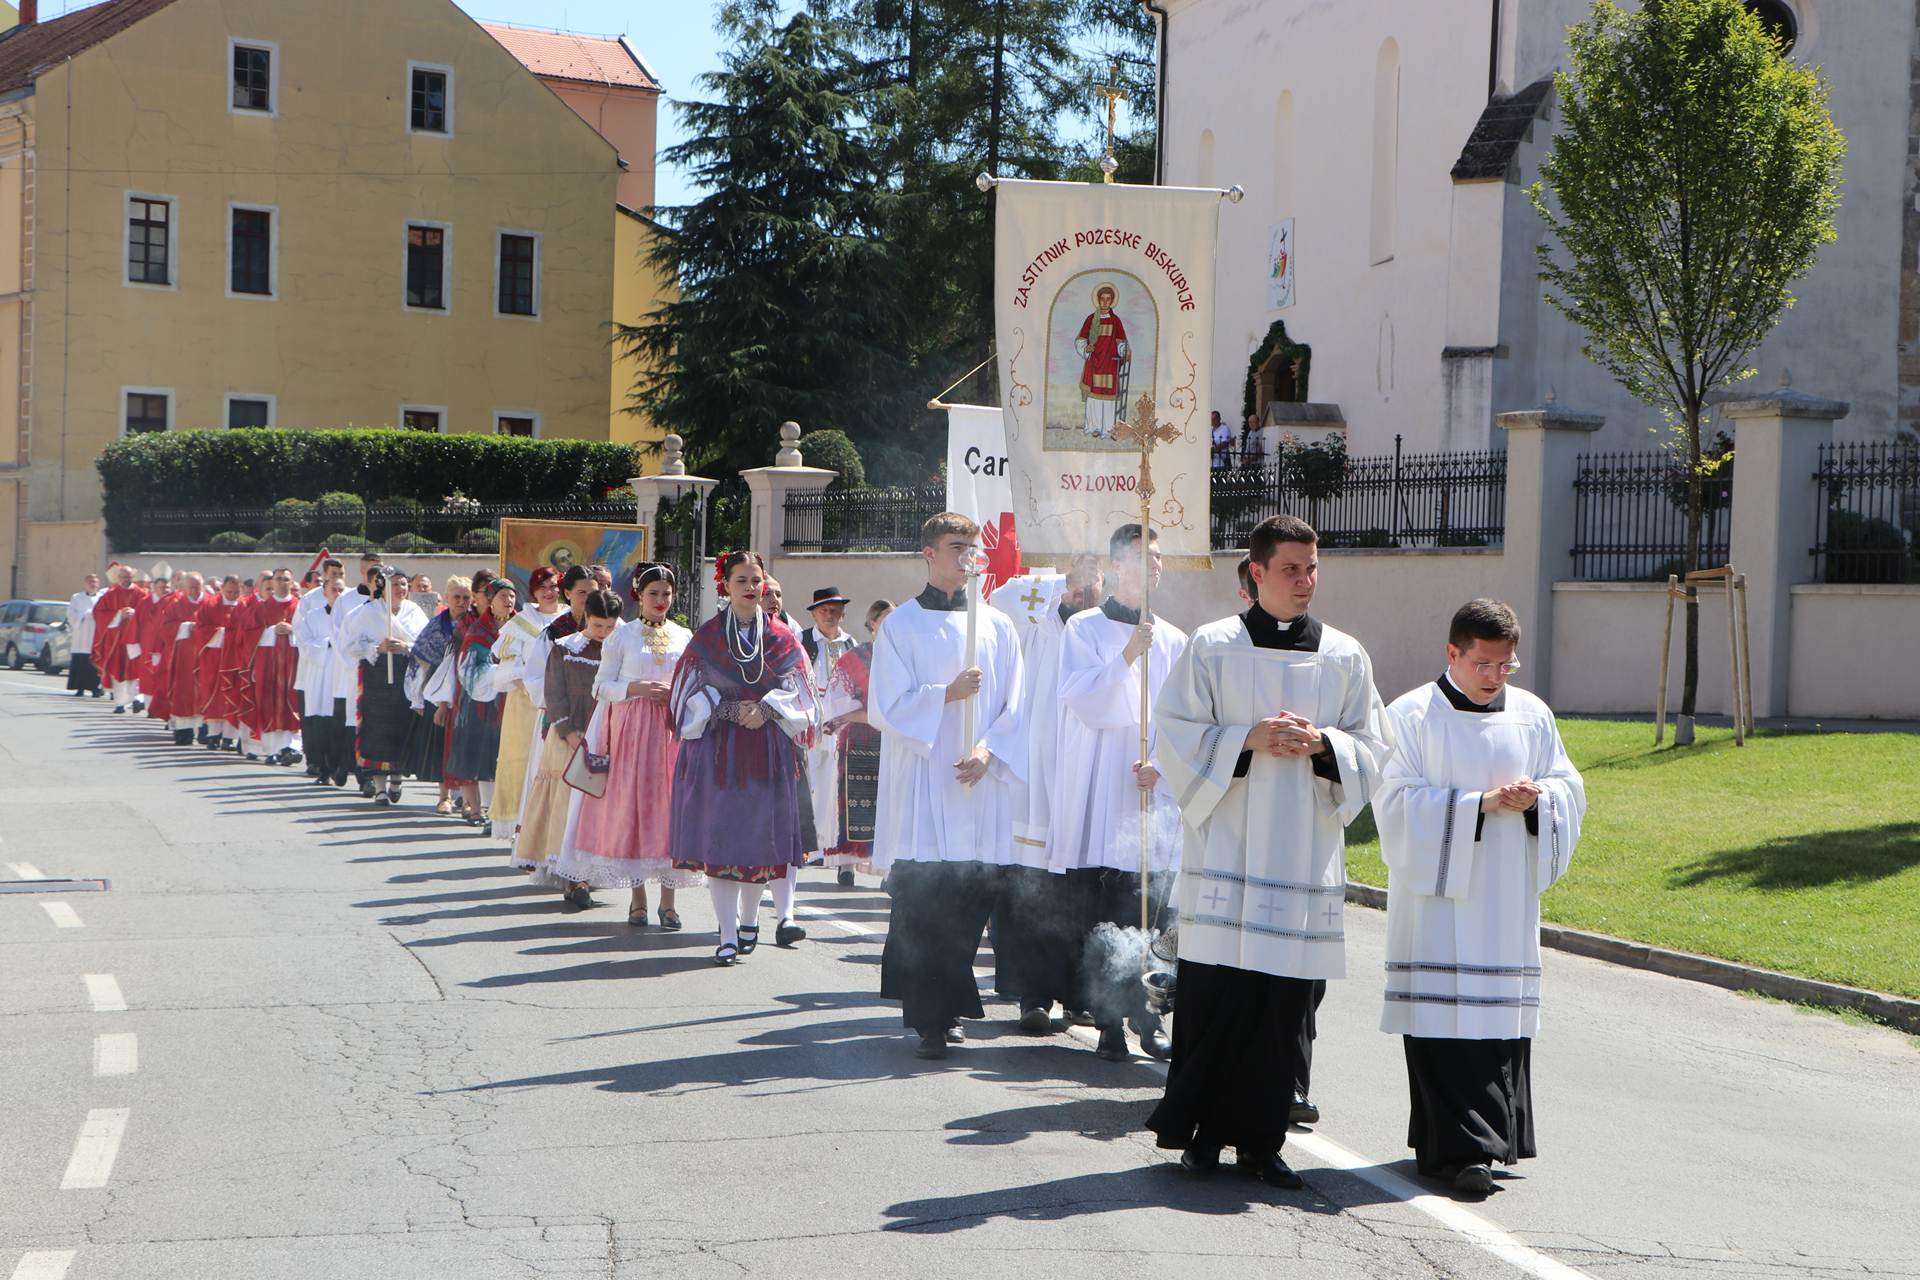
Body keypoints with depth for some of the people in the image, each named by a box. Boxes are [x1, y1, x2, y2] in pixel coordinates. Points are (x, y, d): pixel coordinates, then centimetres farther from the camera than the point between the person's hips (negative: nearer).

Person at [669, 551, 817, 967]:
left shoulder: (781, 639, 8)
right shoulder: (706, 636, 5)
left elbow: (797, 695, 6)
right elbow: (689, 696, 3)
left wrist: (768, 709, -12)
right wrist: (726, 709, -11)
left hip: (768, 749, 1)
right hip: (717, 748, -1)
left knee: (761, 834, 5)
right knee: (719, 836, -7)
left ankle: (749, 919, 26)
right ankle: (728, 934, -7)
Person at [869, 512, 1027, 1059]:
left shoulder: (996, 626, 13)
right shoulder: (901, 625, 4)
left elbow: (1015, 707, 9)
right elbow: (885, 707, -2)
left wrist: (987, 750, -8)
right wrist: (946, 695, -13)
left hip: (980, 787, 3)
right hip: (922, 788, -3)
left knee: (971, 899, 3)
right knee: (921, 906, -8)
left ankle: (948, 1007, 15)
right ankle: (930, 1020, -6)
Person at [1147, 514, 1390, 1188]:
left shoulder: (1346, 656, 10)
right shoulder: (1213, 646, 2)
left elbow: (1372, 751, 10)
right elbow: (1176, 734, -1)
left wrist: (1321, 746, -9)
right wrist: (1248, 740, -14)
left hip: (1305, 850, 3)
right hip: (1228, 848, -2)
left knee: (1284, 1001, 2)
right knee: (1214, 993, -5)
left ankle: (1259, 1137, 11)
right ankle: (1200, 1131, 8)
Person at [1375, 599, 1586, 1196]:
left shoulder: (1533, 715, 11)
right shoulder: (1411, 715, -3)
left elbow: (1570, 788, 14)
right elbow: (1398, 800, -9)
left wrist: (1538, 798, -9)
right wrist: (1482, 804, -17)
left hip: (1507, 901, 5)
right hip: (1438, 893, -5)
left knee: (1504, 1013, 5)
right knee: (1444, 1017, -10)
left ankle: (1491, 1138, 16)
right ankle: (1457, 1148, -9)